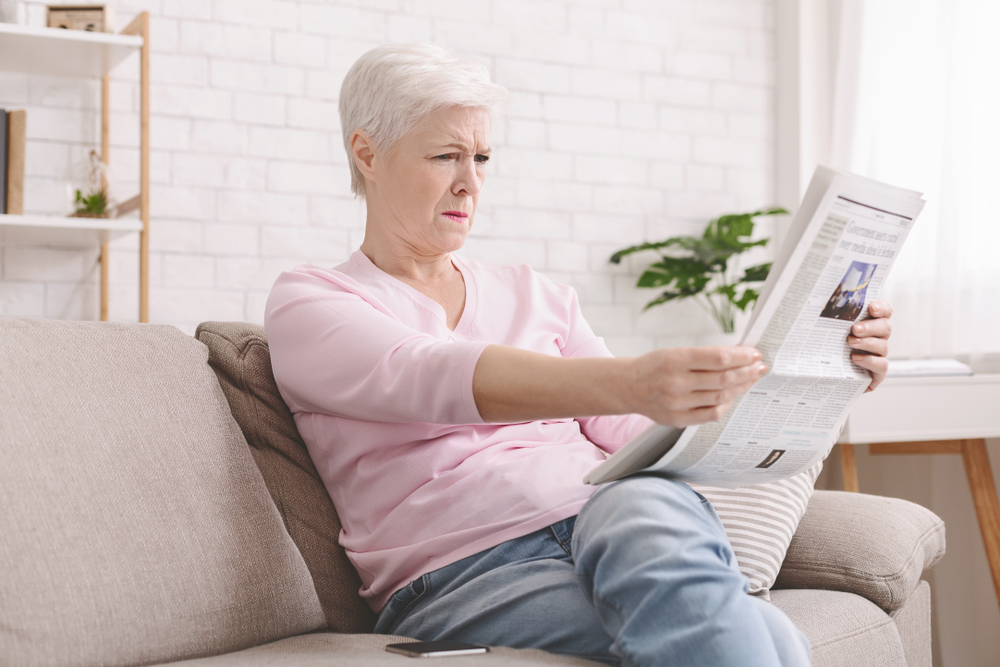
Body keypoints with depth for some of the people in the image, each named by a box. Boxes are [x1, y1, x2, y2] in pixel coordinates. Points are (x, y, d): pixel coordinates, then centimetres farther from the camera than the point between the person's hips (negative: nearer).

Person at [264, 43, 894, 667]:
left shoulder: (536, 294, 22)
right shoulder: (308, 303, 6)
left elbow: (635, 430, 12)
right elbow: (429, 380, -17)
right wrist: (629, 383, -35)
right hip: (464, 572, -4)